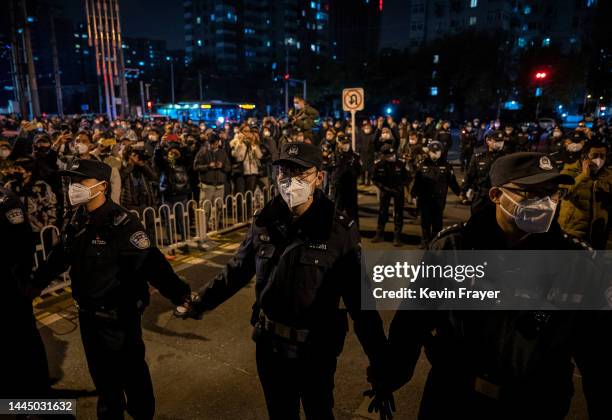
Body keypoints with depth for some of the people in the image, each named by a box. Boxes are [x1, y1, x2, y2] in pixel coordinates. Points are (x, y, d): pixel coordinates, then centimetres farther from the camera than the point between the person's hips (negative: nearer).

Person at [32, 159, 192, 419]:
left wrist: (178, 293, -38)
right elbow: (60, 255, 15)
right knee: (101, 371, 24)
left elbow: (149, 261, -29)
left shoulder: (120, 222, -24)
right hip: (88, 313, 7)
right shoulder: (77, 219, 0)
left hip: (119, 316, -7)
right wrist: (35, 282, 25)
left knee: (131, 371, 12)